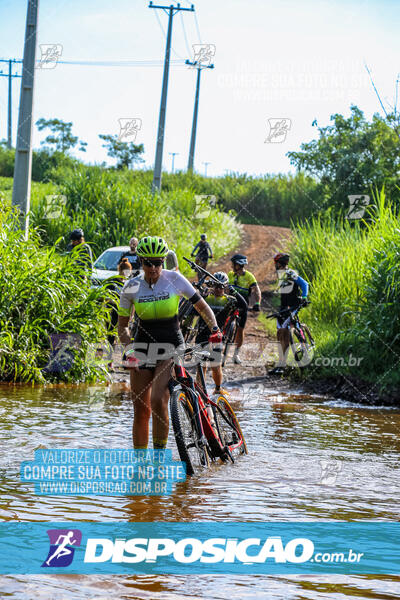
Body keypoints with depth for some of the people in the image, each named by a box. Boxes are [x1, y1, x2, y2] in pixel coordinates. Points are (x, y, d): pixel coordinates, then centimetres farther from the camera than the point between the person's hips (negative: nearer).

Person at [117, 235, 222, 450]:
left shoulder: (174, 279, -8)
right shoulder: (132, 287, -4)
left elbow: (202, 306, 0)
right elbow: (122, 325, 4)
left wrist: (215, 329, -16)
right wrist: (129, 350, -12)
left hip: (171, 347, -2)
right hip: (143, 347, 2)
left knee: (158, 400, -21)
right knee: (141, 409, 1)